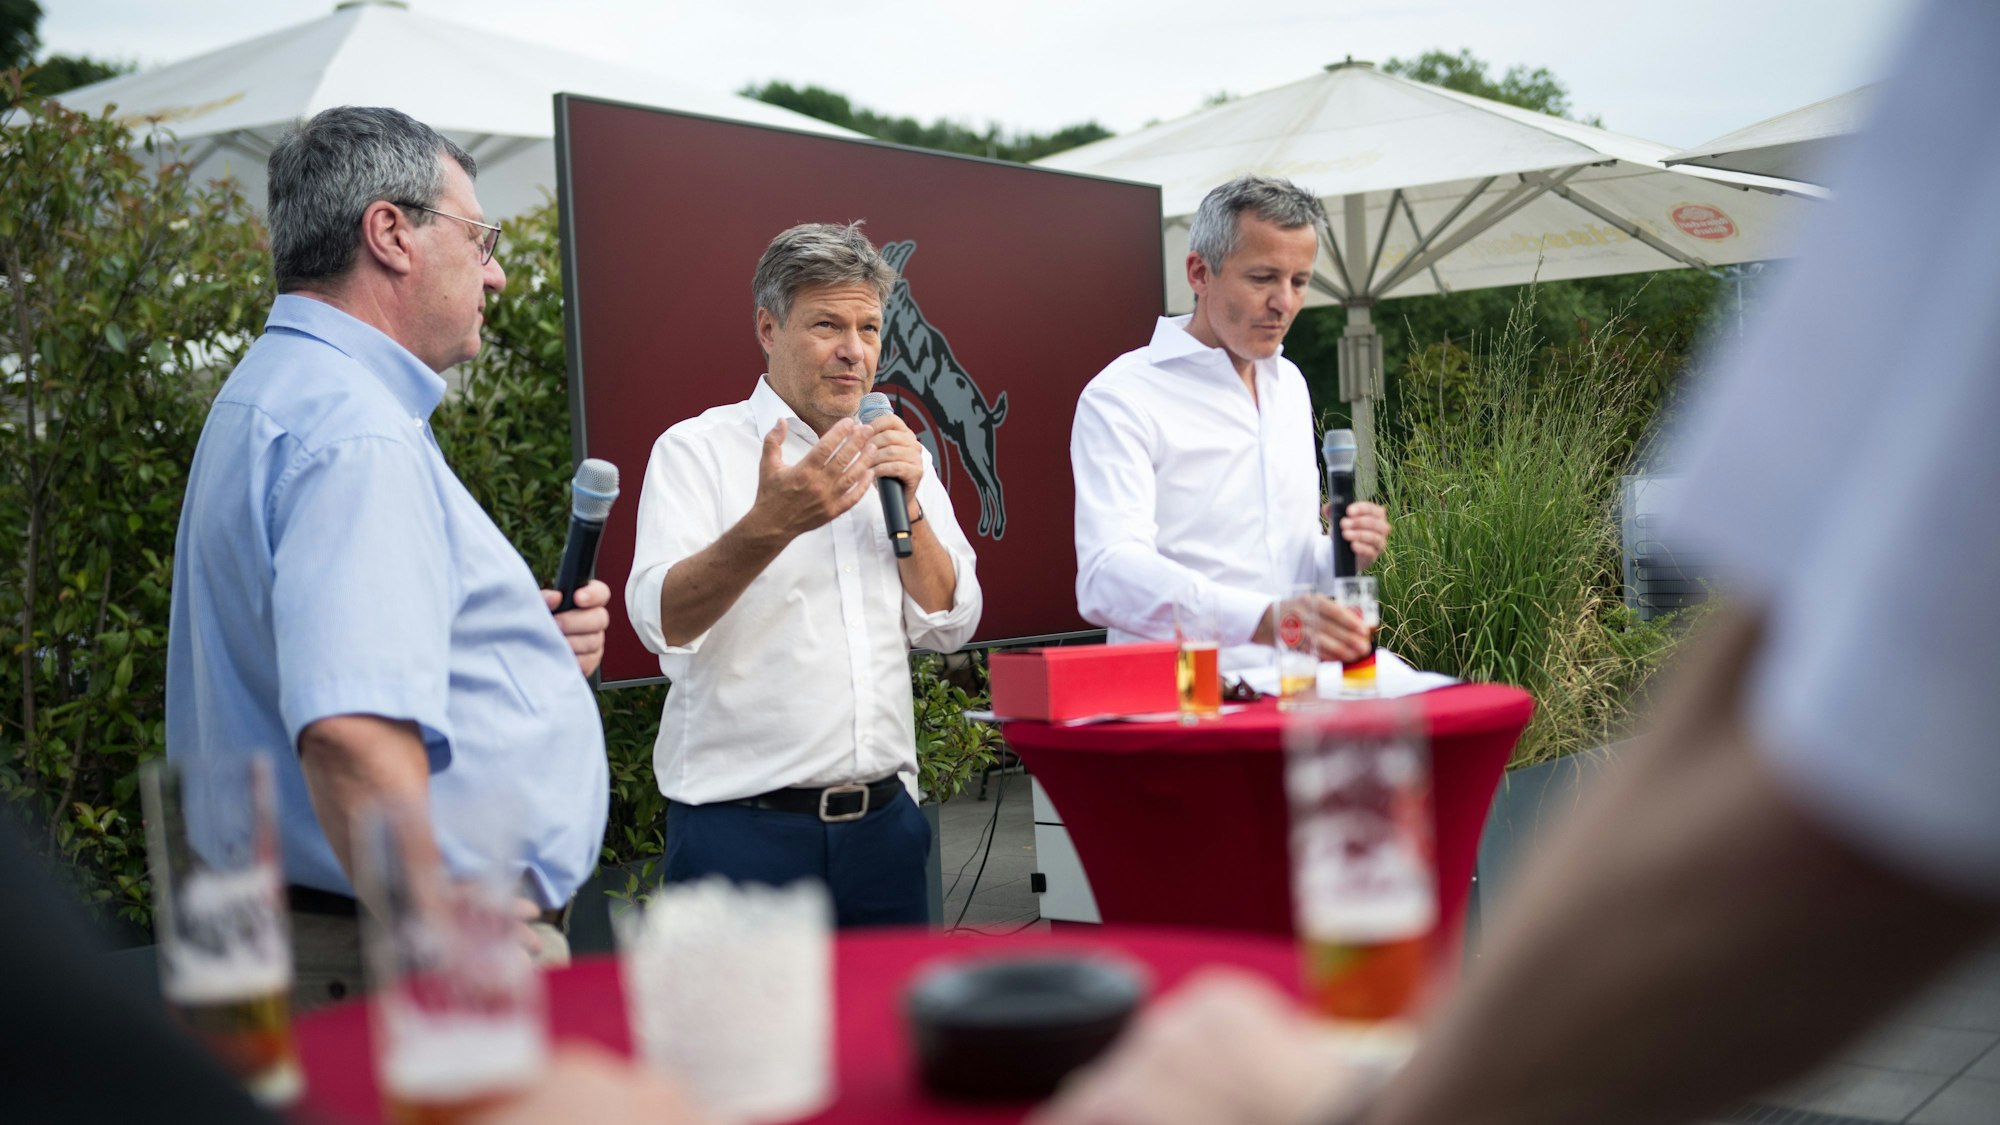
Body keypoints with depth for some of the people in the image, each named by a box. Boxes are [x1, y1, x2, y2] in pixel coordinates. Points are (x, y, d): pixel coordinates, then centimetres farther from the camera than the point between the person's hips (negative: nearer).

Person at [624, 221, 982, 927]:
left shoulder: (899, 458, 13)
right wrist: (769, 524, -33)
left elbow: (949, 626, 7)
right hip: (741, 825, -4)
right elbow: (662, 621, -17)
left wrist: (907, 506, -7)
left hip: (880, 818, 5)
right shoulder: (696, 450, -3)